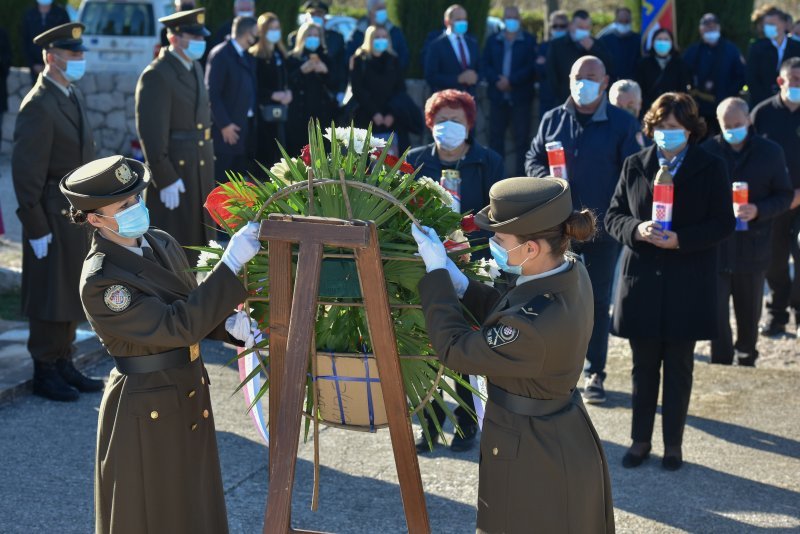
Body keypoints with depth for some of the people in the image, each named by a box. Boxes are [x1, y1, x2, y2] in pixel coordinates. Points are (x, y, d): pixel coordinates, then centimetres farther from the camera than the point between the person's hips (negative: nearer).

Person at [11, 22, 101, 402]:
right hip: (54, 216, -9)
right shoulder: (39, 105, -18)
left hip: (80, 214, 9)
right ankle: (45, 373, 14)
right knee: (50, 296, 2)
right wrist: (36, 228, -19)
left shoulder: (73, 95, 10)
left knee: (72, 294, 16)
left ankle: (64, 364, 28)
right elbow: (26, 172, -20)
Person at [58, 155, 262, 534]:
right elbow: (177, 326, -30)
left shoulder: (161, 244, -1)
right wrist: (231, 264, -33)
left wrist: (229, 324, -10)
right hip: (145, 411, -8)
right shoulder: (100, 282, -25)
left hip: (188, 395, 8)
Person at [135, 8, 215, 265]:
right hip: (174, 173, -9)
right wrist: (165, 180, -20)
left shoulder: (195, 68, 11)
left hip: (200, 172, 9)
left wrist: (208, 156, 14)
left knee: (197, 243, 16)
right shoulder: (156, 75, -17)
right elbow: (151, 134, -20)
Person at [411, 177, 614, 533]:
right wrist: (458, 282, -3)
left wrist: (436, 273, -15)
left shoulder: (536, 326, -36)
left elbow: (454, 349, -22)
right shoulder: (570, 272, -9)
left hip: (534, 460, -9)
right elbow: (507, 312, 9)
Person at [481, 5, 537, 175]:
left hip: (521, 97, -2)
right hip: (498, 96, 3)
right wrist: (497, 80, -12)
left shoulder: (529, 40, 4)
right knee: (495, 136, 3)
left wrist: (511, 81, -15)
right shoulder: (493, 40, 13)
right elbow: (486, 65, 6)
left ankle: (521, 176, 0)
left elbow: (532, 67, -6)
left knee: (521, 137, -3)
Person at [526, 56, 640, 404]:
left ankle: (595, 373, 14)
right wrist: (545, 179, -9)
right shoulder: (552, 120, 8)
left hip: (602, 228, -3)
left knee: (597, 300, 5)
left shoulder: (623, 124, -2)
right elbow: (533, 160, 14)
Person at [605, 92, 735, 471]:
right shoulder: (634, 165, 6)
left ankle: (673, 444, 18)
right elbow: (613, 216, 6)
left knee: (679, 367, 7)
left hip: (687, 287, -2)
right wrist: (637, 229, -15)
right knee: (643, 366, 9)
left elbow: (723, 224, -4)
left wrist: (681, 239, -18)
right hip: (641, 282, 2)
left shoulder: (711, 168, 0)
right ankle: (640, 441, 20)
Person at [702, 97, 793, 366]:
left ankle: (746, 361, 33)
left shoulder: (770, 152, 1)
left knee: (749, 314, 14)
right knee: (716, 314, -3)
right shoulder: (707, 151, -1)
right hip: (714, 248, -1)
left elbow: (785, 196, 2)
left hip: (752, 250, 1)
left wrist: (758, 211, -16)